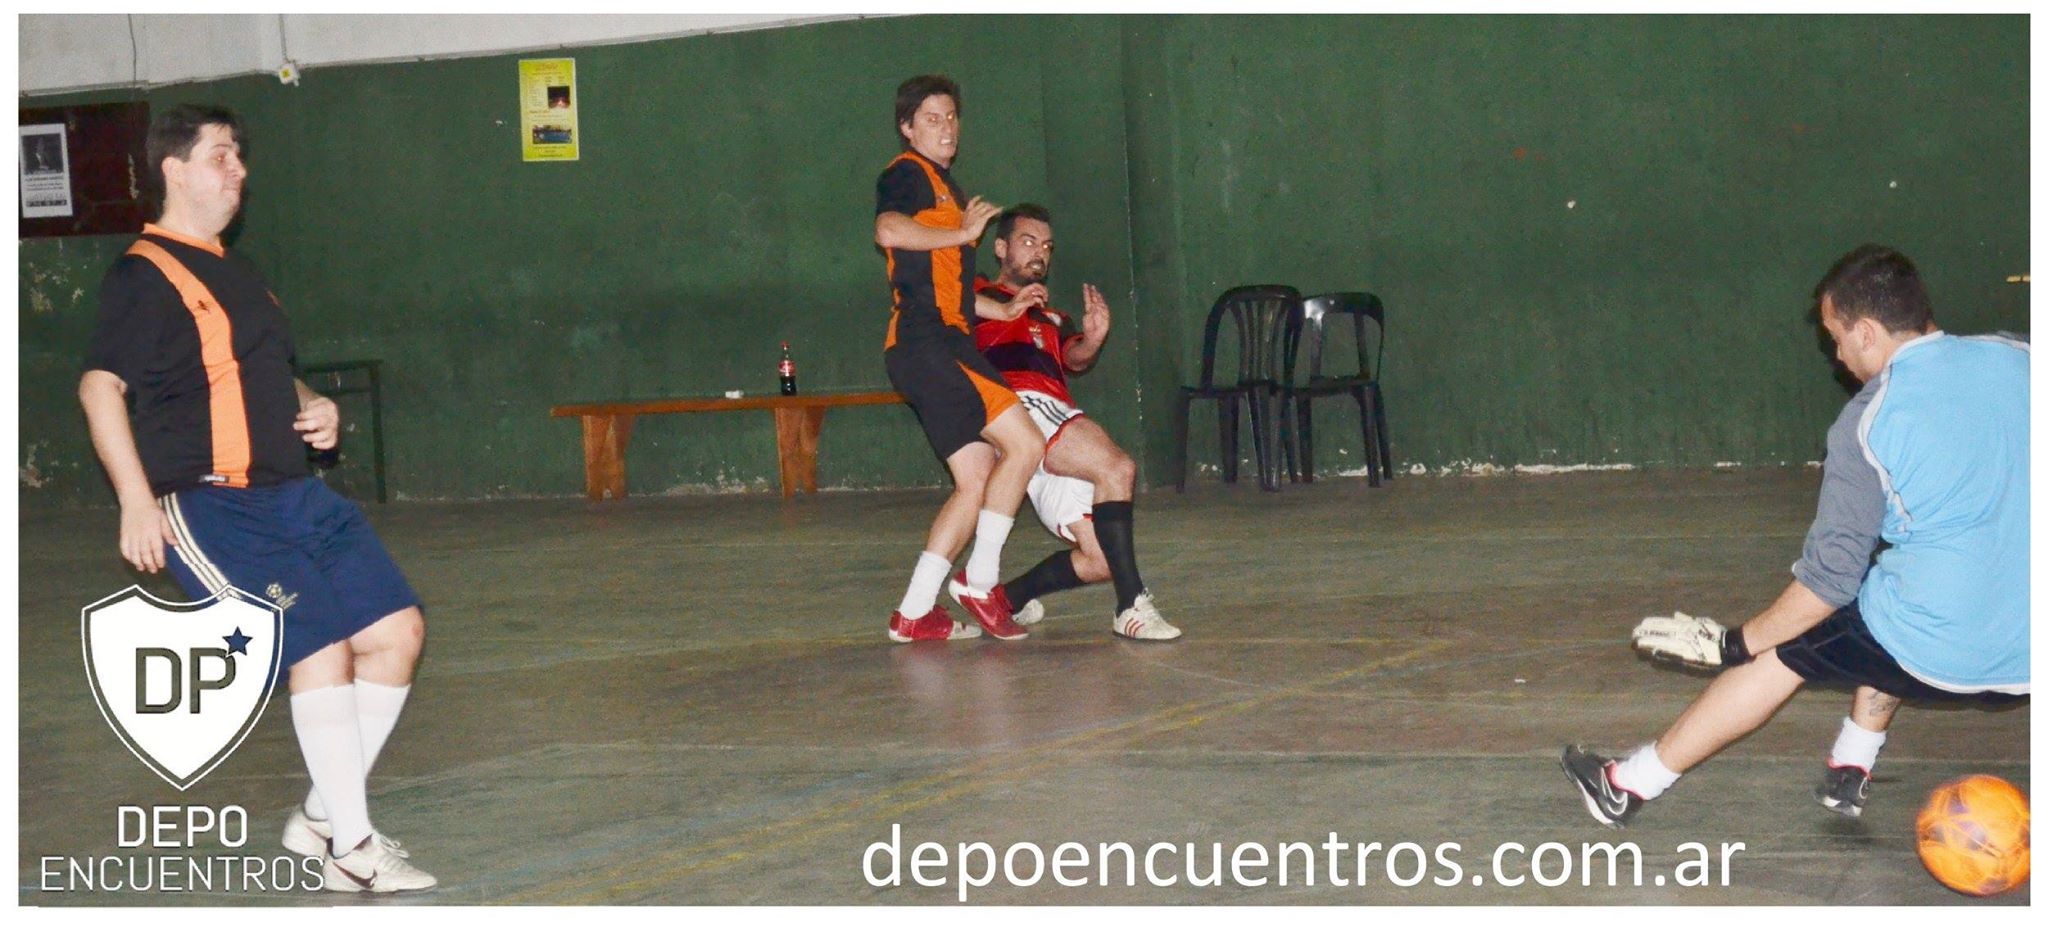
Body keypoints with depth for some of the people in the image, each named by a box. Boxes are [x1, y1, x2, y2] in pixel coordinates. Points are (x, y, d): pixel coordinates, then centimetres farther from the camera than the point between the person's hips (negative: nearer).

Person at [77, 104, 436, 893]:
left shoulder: (230, 274, 21)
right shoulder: (144, 277, -8)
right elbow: (100, 385, -17)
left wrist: (312, 409, 12)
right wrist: (136, 500, -26)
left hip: (294, 495, 9)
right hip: (210, 508, -9)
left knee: (396, 629, 3)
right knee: (322, 647, -17)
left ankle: (323, 817, 15)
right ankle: (351, 850, -6)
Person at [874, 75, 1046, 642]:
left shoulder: (943, 185, 28)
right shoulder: (908, 174, -3)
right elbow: (888, 231, -25)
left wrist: (1005, 310, 30)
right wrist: (962, 232, -14)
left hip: (946, 345, 10)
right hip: (925, 344, -10)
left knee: (977, 481, 7)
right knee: (1025, 444, -16)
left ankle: (914, 613, 6)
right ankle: (981, 579, -7)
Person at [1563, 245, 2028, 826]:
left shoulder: (1868, 421, -10)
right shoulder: (2018, 360, 2)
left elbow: (1831, 575, -9)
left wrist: (1734, 645, 1)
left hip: (1935, 650, -5)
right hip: (2024, 650, 5)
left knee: (1778, 652, 16)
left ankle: (1628, 788, 24)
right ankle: (1850, 773, 32)